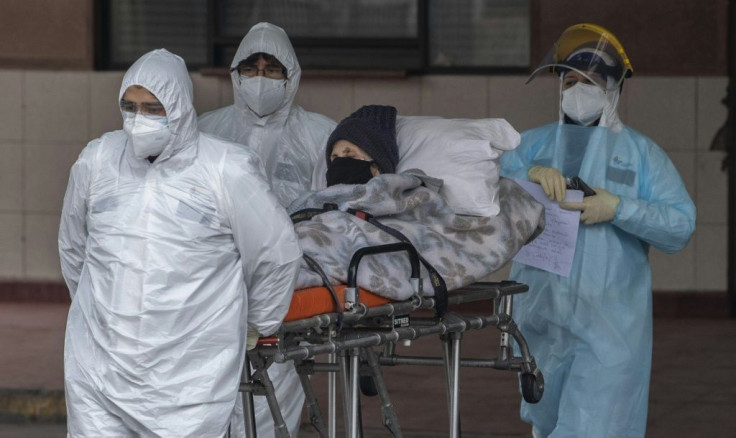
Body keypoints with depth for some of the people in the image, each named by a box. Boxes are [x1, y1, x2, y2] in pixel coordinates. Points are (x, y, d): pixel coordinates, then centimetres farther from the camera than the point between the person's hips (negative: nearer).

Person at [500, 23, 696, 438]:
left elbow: (681, 225, -6)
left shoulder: (640, 152, 6)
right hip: (541, 318, 4)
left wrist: (618, 209, -19)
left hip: (610, 325, -3)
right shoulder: (533, 144, 13)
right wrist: (530, 176, -18)